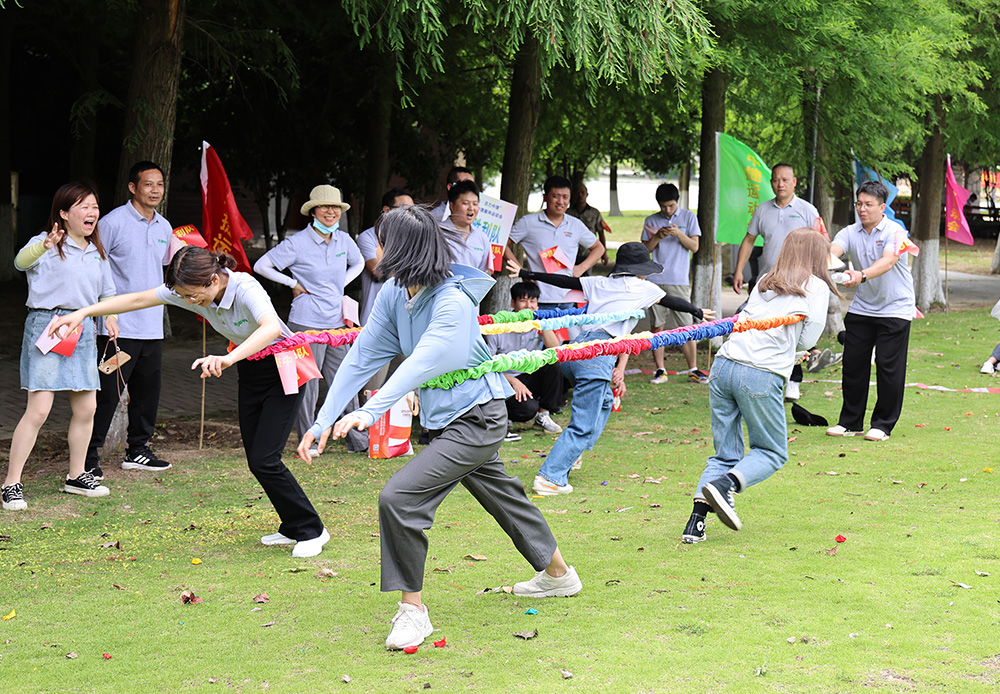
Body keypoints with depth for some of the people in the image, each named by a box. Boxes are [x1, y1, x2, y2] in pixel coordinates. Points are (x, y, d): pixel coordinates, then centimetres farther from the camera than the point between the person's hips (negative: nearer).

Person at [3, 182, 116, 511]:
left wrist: (110, 317, 7)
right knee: (38, 409, -12)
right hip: (46, 326, -7)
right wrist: (45, 246, -50)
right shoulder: (46, 245, -7)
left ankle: (76, 476, 26)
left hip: (83, 329, 7)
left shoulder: (97, 252, 15)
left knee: (86, 408, 8)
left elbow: (108, 291, 27)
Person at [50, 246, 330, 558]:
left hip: (282, 369, -7)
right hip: (249, 370, 7)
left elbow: (272, 327, -52)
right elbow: (137, 300, -4)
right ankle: (292, 529, 21)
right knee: (255, 461, 5)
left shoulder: (245, 289, -33)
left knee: (264, 460, -13)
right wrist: (83, 313, -8)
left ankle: (311, 531, 1)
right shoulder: (187, 291, -13)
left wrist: (228, 359, -66)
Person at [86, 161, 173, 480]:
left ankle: (137, 450, 24)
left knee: (148, 390, 11)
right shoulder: (113, 222, -8)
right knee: (108, 392, -7)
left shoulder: (164, 227, 12)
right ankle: (89, 456, 0)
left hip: (152, 327, 7)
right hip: (119, 327, -7)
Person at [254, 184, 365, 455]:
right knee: (307, 386, -1)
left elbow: (358, 263, 29)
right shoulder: (297, 243, -7)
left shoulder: (344, 240, 8)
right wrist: (293, 284, -4)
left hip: (336, 323, 5)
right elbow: (261, 266, -4)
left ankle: (358, 440, 15)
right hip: (307, 324, -5)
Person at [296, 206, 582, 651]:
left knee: (398, 497, -19)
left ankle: (412, 609, -7)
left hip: (476, 419, -9)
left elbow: (421, 363, -42)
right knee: (500, 495, 26)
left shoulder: (453, 302, -28)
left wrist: (371, 410, -54)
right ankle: (557, 573, 47)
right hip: (445, 420, 9)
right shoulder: (395, 294, -5)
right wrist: (324, 421, -11)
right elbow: (363, 356, -4)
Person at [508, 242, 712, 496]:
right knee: (583, 426, -7)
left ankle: (570, 455, 33)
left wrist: (527, 274, 34)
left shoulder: (600, 284, 23)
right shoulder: (644, 288, 14)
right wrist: (698, 312, 47)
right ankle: (550, 478, -16)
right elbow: (673, 302, 29)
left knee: (603, 401, 32)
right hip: (599, 354, -7)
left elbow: (564, 281, 24)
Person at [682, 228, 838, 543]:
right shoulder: (816, 287, 9)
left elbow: (745, 317, 16)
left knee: (725, 454, 12)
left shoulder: (764, 282, 24)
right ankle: (724, 485, -15)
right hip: (762, 375, -5)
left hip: (724, 365, 5)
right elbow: (807, 340, 6)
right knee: (772, 452, 10)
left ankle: (697, 517, -4)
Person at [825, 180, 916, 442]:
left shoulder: (894, 232, -13)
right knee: (853, 363, 4)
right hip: (861, 308, 4)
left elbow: (887, 262, -30)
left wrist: (861, 275, -49)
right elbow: (831, 252, -18)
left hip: (895, 310, -4)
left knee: (888, 367, -4)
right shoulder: (850, 233, 1)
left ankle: (883, 424, 8)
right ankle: (850, 422, 16)